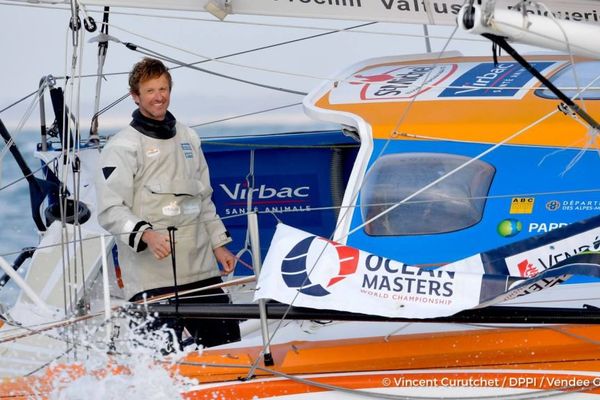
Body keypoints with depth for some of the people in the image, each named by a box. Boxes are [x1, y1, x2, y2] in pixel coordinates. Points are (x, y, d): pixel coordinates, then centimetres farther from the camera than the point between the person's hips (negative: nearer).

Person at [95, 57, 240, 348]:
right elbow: (111, 210, -12)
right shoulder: (123, 146, -4)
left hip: (200, 269, 7)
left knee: (226, 340, 6)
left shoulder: (187, 138, 17)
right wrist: (145, 234, -27)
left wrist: (219, 244, 20)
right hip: (150, 275, -7)